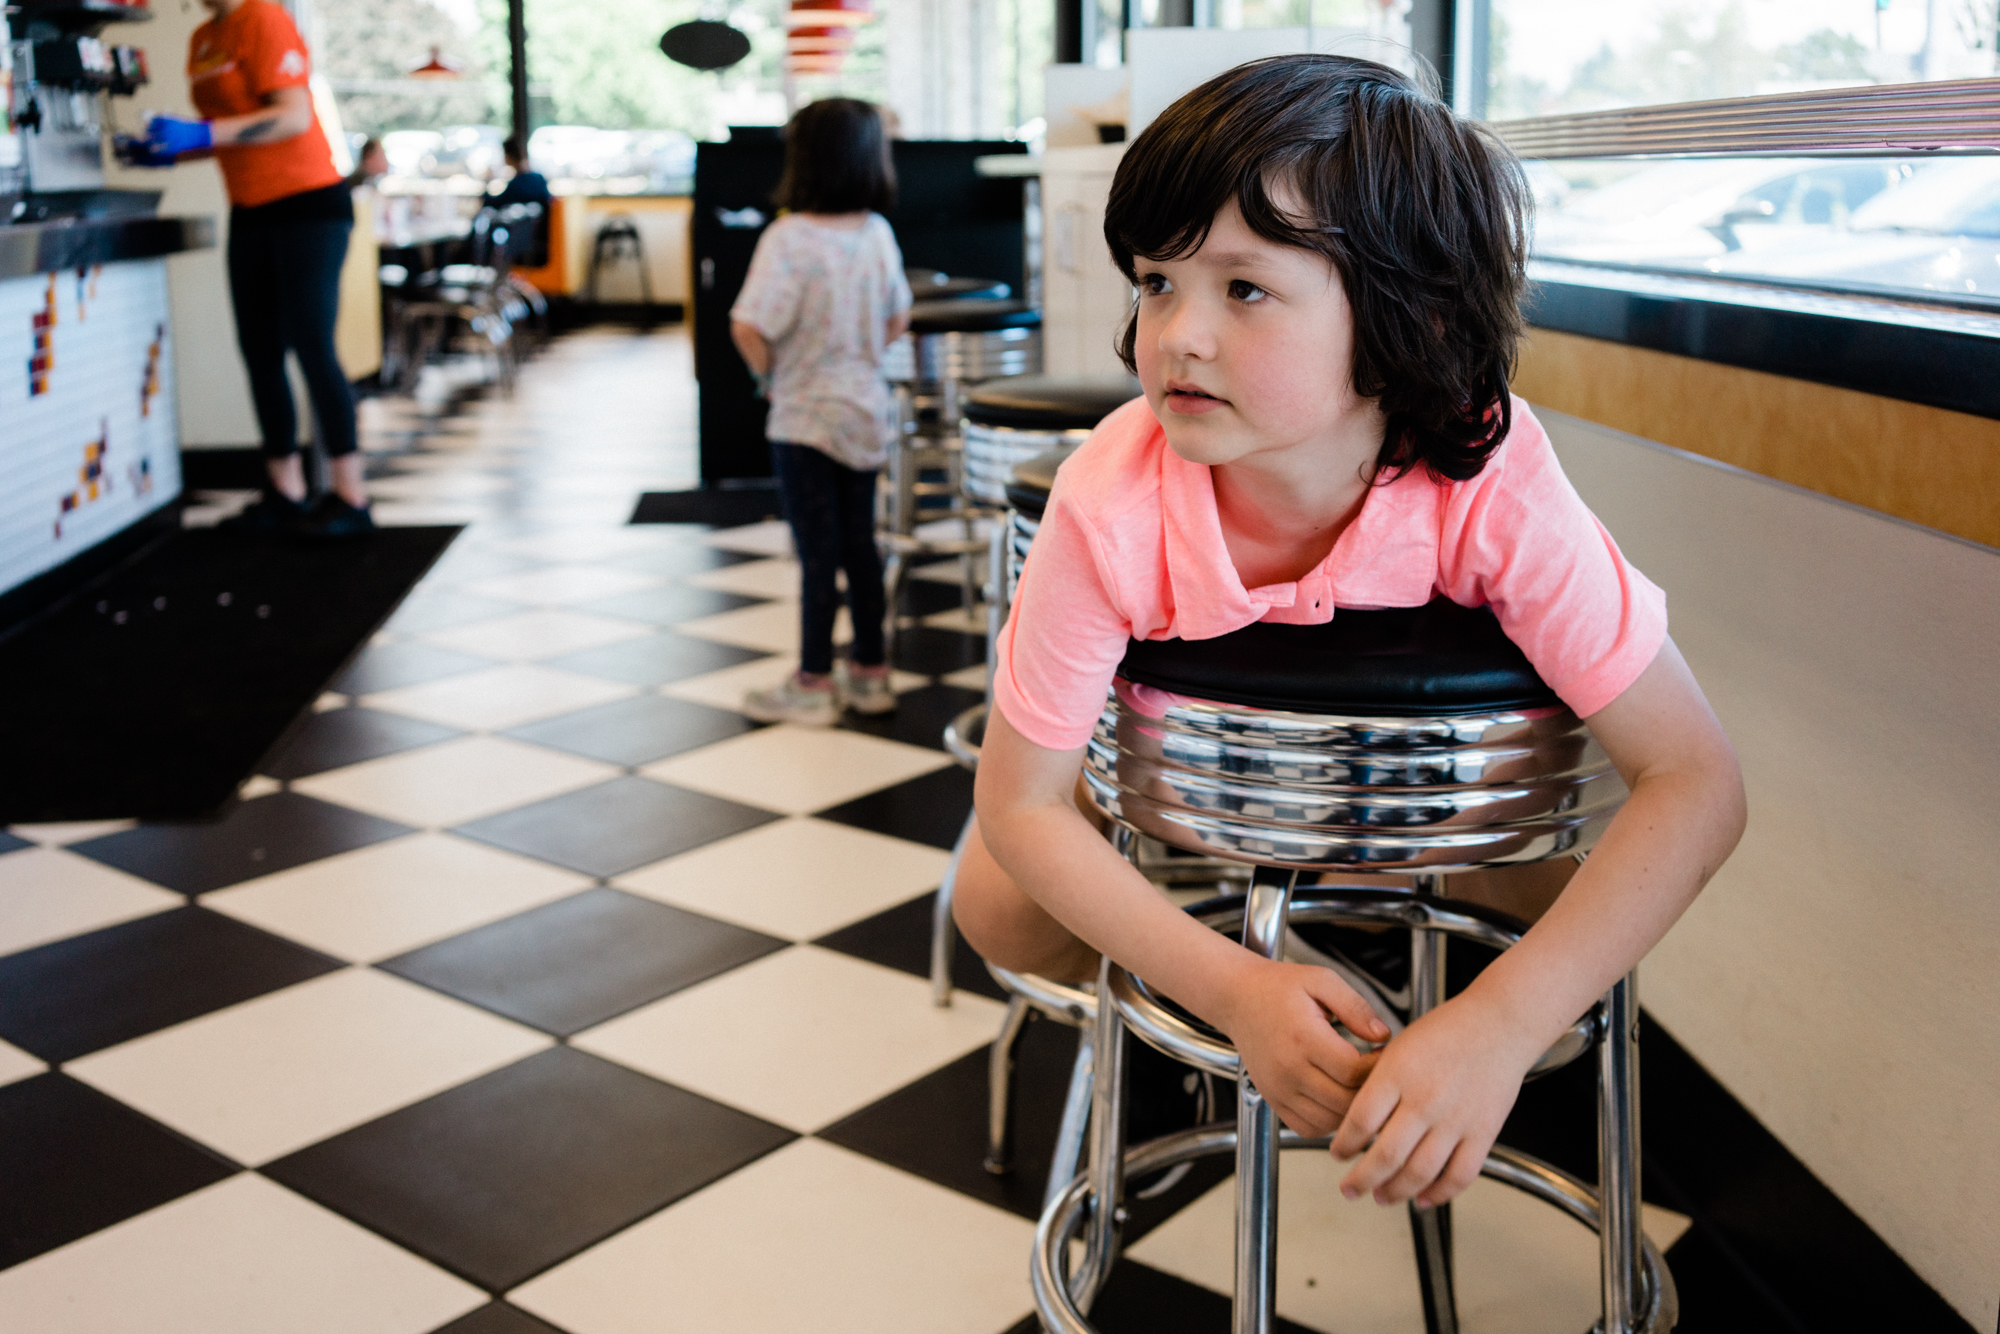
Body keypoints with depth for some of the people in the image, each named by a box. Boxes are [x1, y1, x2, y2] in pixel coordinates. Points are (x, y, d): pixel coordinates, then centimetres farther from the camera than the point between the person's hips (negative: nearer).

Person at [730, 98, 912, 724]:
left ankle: (814, 683, 12)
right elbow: (898, 319, 11)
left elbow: (749, 329, -25)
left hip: (806, 417, -6)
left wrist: (768, 372, -7)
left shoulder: (788, 239, -19)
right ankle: (871, 670, 24)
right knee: (860, 543, 15)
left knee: (818, 554, 1)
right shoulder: (878, 232, 1)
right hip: (865, 408, 6)